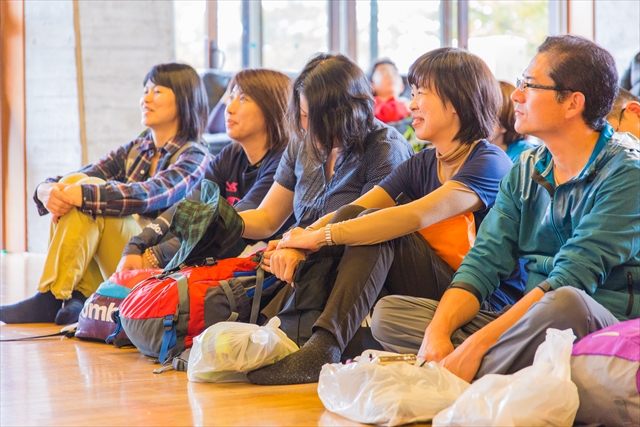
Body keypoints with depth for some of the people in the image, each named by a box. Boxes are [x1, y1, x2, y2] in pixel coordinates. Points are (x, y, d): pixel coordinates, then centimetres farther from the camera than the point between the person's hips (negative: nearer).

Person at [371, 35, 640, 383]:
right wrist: (437, 334, -15)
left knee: (563, 303, -41)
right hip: (527, 325, 7)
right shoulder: (525, 172, 12)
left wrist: (477, 344, -25)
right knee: (389, 313, -4)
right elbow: (483, 263, 4)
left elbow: (570, 279, -21)